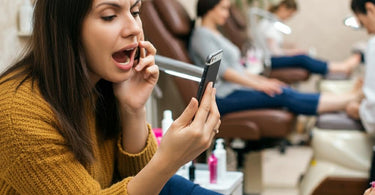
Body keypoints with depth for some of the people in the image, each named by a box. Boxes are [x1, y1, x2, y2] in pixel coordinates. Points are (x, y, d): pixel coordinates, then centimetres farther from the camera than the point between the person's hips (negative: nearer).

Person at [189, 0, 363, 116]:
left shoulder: (215, 35, 23)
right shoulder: (201, 35, -7)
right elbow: (221, 71, -16)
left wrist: (262, 80, 8)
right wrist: (258, 85, -18)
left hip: (235, 88, 10)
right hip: (223, 97, -10)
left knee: (284, 90, -10)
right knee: (283, 96, -21)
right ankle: (352, 99, -25)